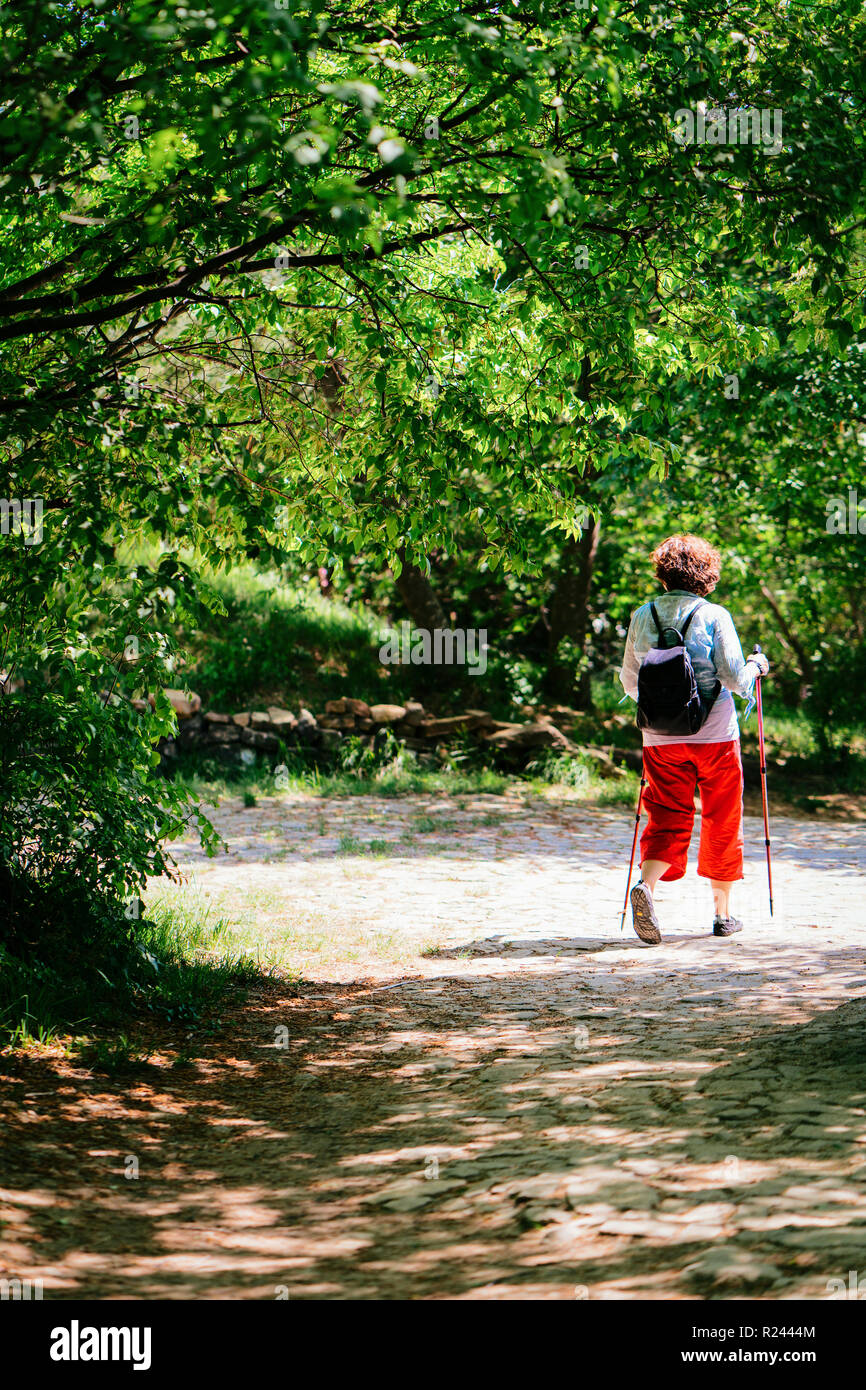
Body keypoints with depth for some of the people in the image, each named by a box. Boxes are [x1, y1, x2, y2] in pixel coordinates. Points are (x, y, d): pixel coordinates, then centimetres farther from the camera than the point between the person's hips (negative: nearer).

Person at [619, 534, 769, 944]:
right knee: (722, 821, 11)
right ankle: (723, 914, 18)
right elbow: (734, 677, -11)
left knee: (668, 818, 6)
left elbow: (629, 681, 11)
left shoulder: (642, 617, 4)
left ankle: (646, 884, -22)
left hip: (661, 738, 3)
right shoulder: (713, 616, -8)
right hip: (714, 734, -3)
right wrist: (756, 665, 10)